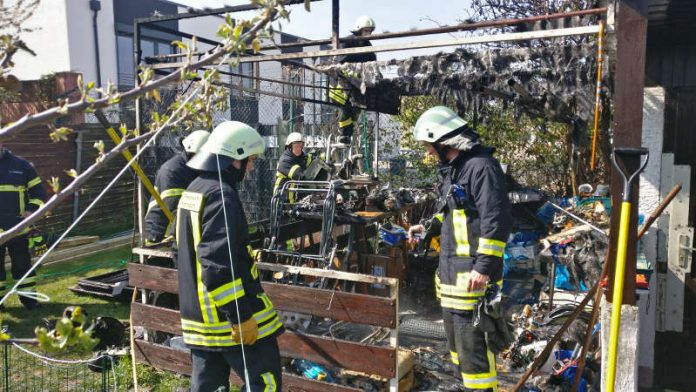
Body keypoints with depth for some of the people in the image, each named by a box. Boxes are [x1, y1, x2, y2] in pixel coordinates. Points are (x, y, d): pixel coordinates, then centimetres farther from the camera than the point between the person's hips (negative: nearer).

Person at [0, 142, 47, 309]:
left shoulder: (21, 164, 1)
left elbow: (39, 189, 6)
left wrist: (32, 210, -6)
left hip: (18, 227, -1)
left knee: (22, 263, 8)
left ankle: (27, 296, 19)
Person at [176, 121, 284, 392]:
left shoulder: (193, 191, 13)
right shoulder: (221, 195, -18)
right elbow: (219, 265, -26)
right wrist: (241, 316, -22)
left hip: (200, 316, 10)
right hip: (229, 317, -10)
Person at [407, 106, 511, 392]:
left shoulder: (481, 166, -15)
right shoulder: (453, 169, 16)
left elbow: (496, 220, -22)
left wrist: (484, 267, -24)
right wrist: (429, 228, 17)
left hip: (473, 275, -10)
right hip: (451, 272, 10)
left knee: (472, 343, -5)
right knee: (457, 339, 21)